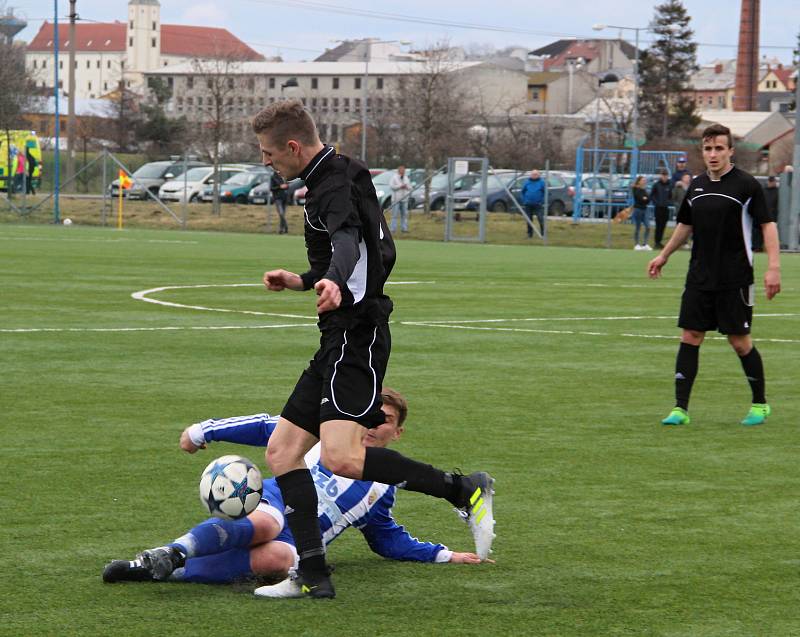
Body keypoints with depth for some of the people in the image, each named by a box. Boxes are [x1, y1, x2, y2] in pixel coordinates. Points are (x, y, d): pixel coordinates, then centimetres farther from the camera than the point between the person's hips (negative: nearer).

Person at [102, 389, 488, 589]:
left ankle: (166, 570, -48)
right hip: (273, 501, -1)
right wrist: (205, 431, 10)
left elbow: (390, 541, 36)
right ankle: (173, 551, -56)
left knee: (278, 557, -41)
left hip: (299, 540, 1)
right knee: (264, 525, -43)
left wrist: (445, 556, 29)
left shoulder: (383, 488, 24)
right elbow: (268, 428, 15)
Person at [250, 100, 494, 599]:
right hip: (341, 340, 11)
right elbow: (376, 253, 32)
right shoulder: (337, 179, 19)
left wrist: (335, 282, -57)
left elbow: (347, 240, -36)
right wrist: (303, 281, 41)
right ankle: (312, 575, 3)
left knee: (339, 457, -24)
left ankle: (464, 490, -12)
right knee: (282, 450, 6)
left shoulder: (335, 185, -13)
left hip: (355, 338, -11)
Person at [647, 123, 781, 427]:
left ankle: (760, 404, 18)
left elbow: (768, 225, -8)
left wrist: (773, 267, -17)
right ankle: (681, 408, 1)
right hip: (699, 278, 5)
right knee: (690, 337, -1)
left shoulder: (746, 185, -8)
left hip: (735, 279, -5)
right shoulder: (697, 185, 9)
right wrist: (663, 256, 28)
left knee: (739, 340, 0)